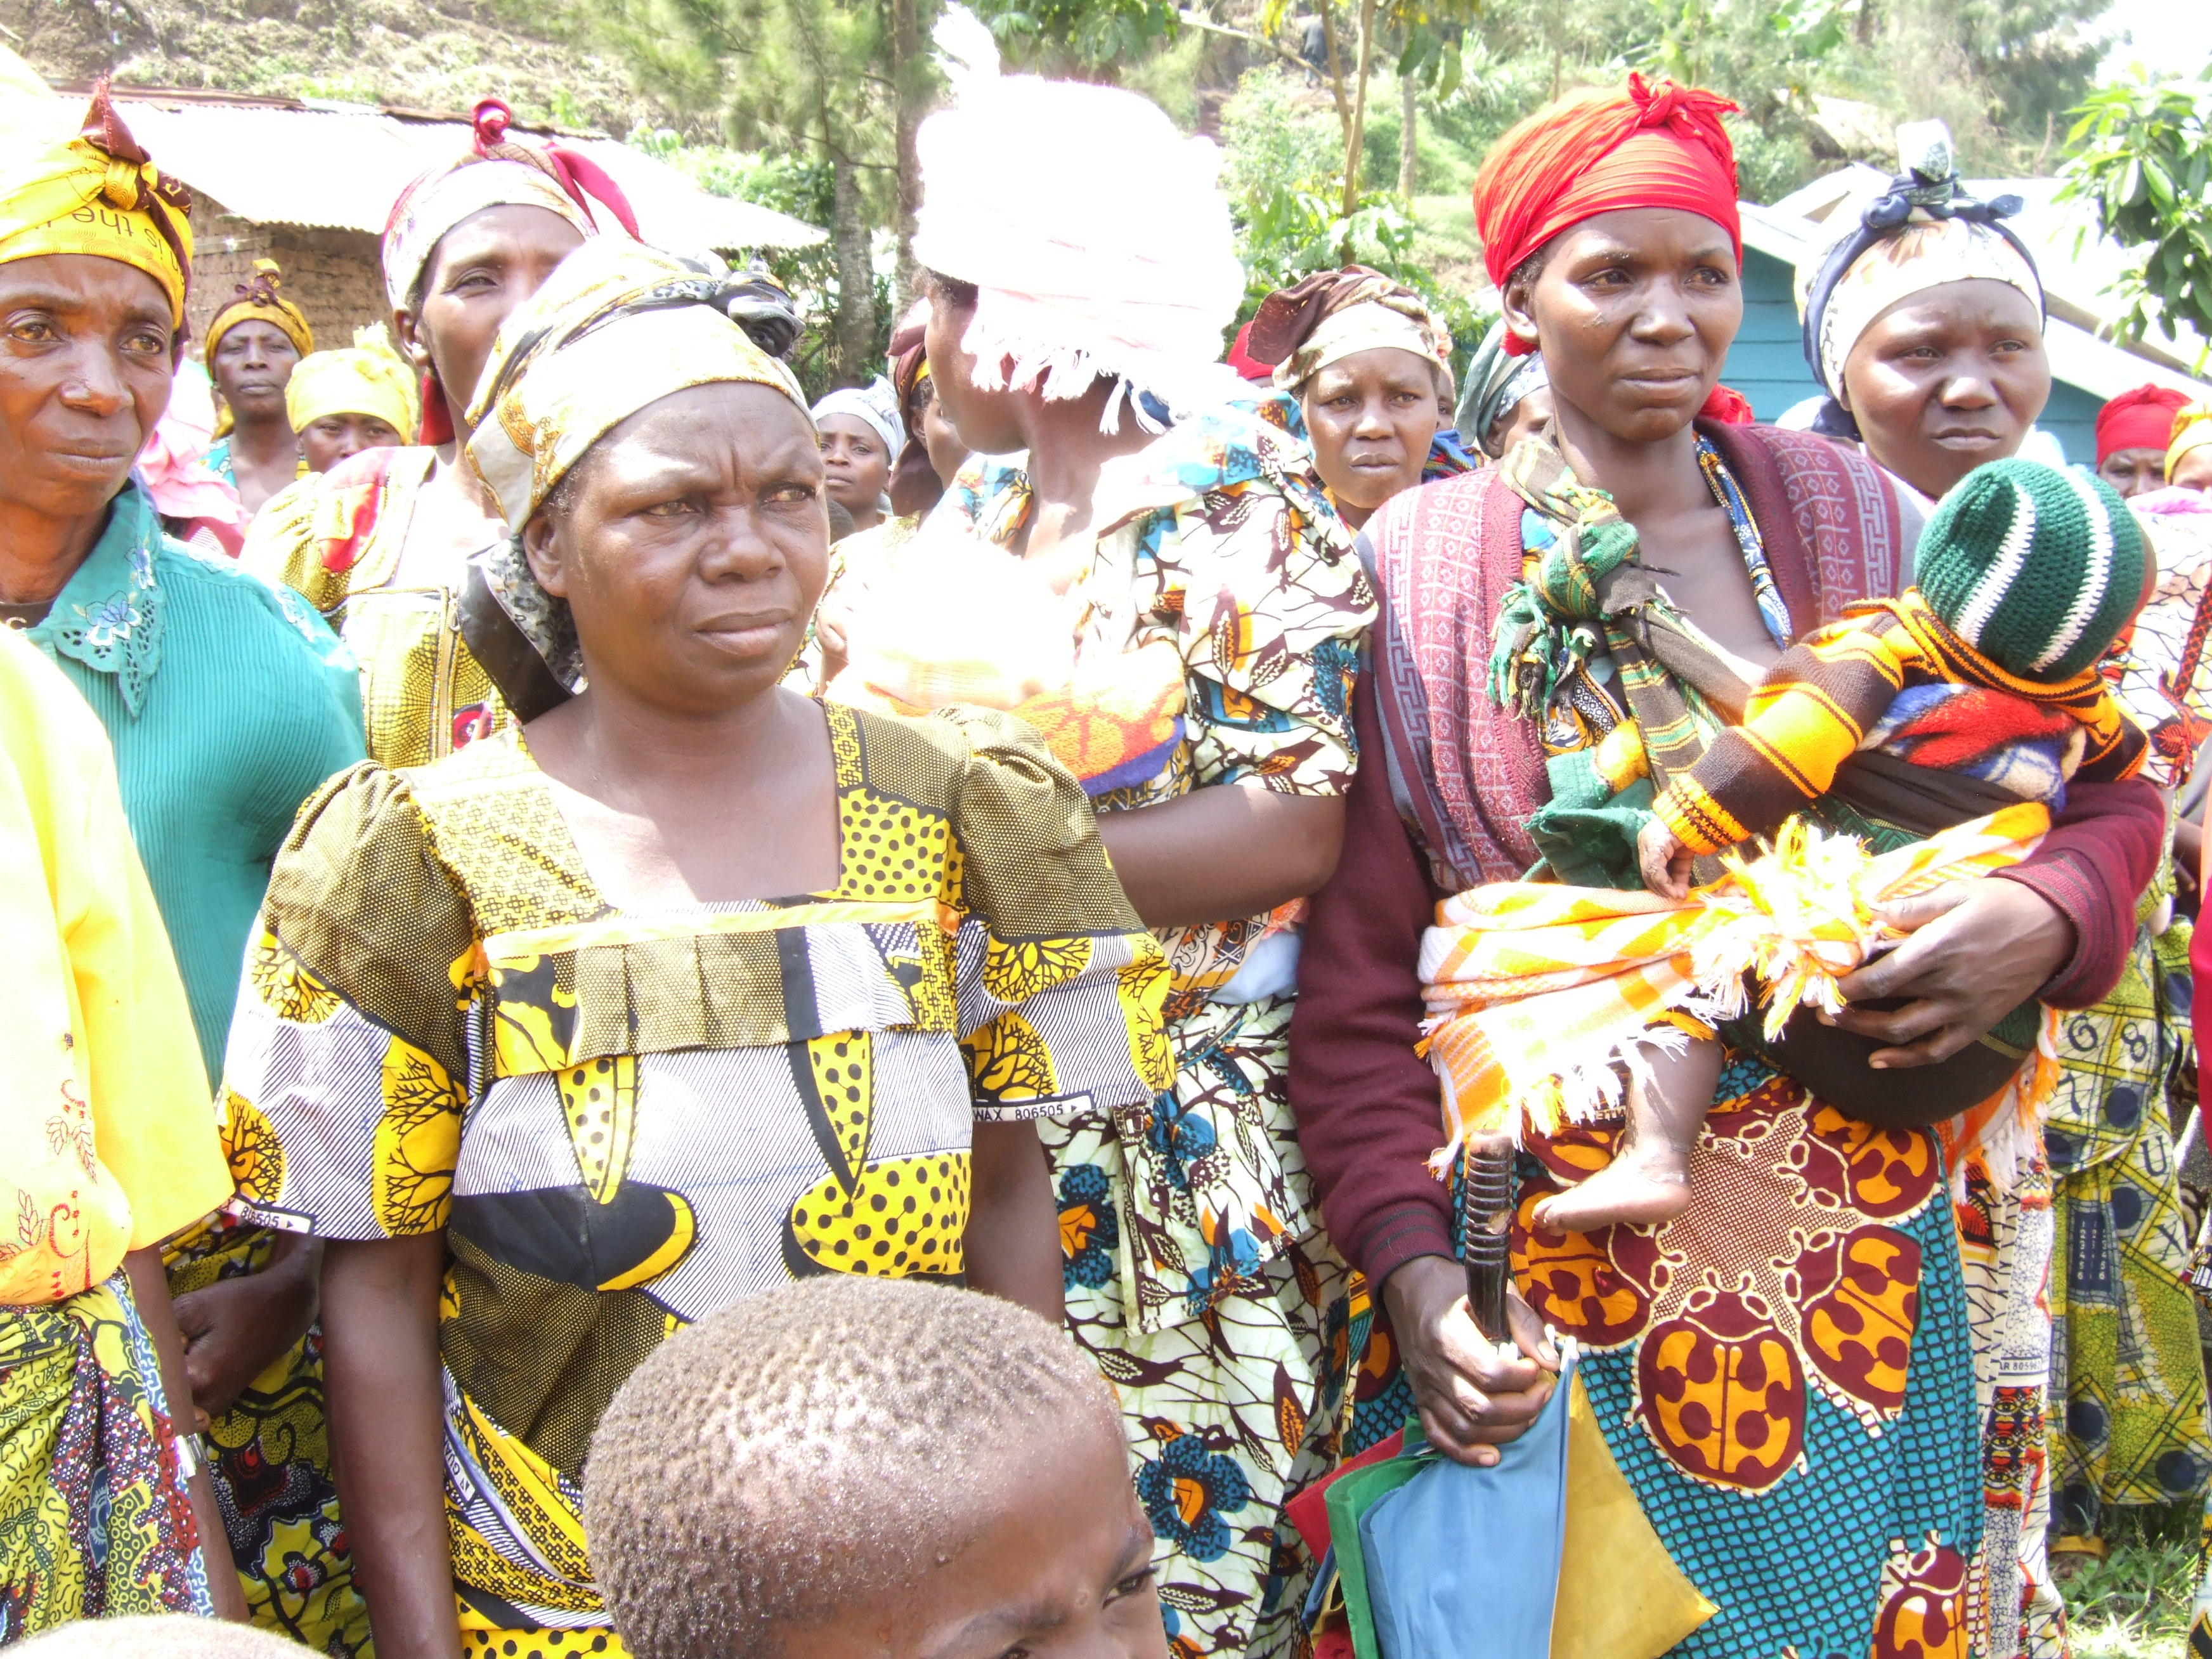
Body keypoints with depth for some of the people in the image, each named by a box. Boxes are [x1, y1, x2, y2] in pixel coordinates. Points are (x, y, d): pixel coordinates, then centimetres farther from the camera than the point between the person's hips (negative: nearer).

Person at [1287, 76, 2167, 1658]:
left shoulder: (1846, 519, 2)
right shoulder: (1422, 570, -4)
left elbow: (2105, 787, 8)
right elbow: (1360, 966, -5)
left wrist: (2043, 913, -14)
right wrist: (1407, 1259, -15)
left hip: (1859, 1232, 2)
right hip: (1567, 1257, -2)